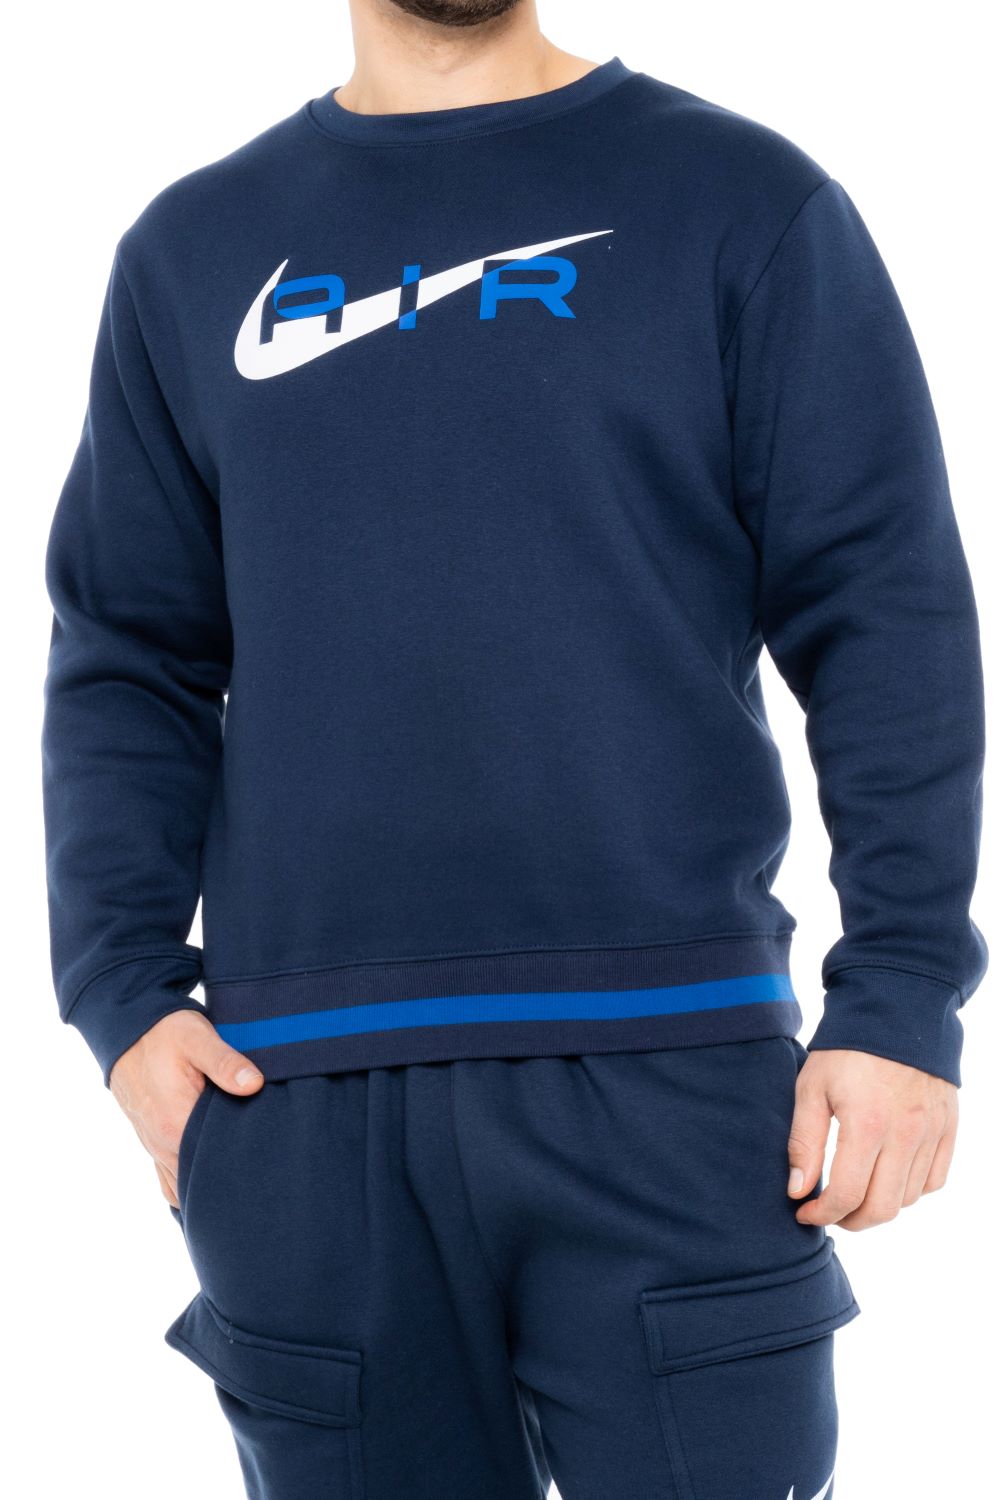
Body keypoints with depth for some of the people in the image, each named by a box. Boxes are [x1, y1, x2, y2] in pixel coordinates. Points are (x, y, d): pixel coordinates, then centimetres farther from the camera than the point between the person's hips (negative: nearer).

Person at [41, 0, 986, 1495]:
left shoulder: (746, 204, 6)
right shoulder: (196, 249, 15)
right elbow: (128, 654, 13)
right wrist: (124, 992, 0)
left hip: (670, 1068, -2)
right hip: (295, 1100, 2)